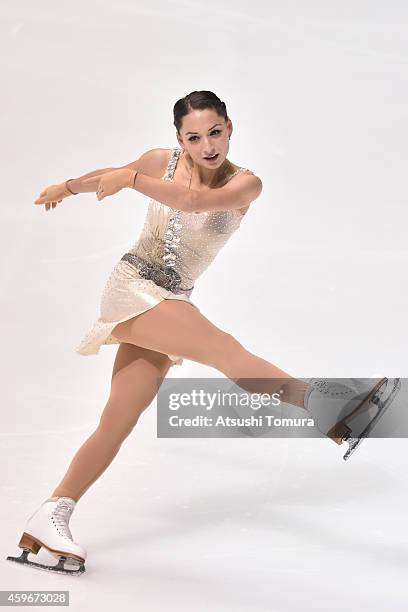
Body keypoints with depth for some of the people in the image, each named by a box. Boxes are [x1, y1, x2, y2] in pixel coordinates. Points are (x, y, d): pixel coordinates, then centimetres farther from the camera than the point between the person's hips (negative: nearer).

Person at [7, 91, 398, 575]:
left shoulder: (245, 184, -4)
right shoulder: (162, 160, -1)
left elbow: (198, 200, -26)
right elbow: (115, 174, 21)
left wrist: (132, 179, -27)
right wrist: (68, 187, 36)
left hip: (168, 302, 3)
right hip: (132, 287, -3)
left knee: (118, 423, -2)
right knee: (227, 352, -26)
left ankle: (49, 519, 4)